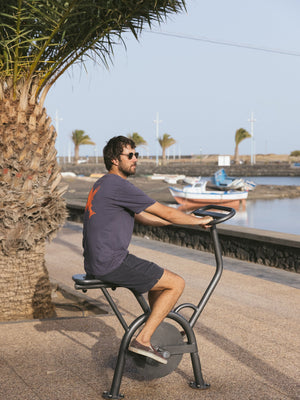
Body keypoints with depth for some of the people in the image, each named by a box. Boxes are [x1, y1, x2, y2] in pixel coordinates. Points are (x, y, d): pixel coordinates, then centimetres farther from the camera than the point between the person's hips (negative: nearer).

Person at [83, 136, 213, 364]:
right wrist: (199, 221, 2)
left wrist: (182, 220, 19)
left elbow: (143, 217, 21)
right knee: (176, 284, -4)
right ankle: (143, 339, -3)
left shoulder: (104, 184, 17)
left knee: (159, 278, 25)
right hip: (112, 263, -10)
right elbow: (165, 212, -12)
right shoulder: (119, 185, -15)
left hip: (96, 262, 10)